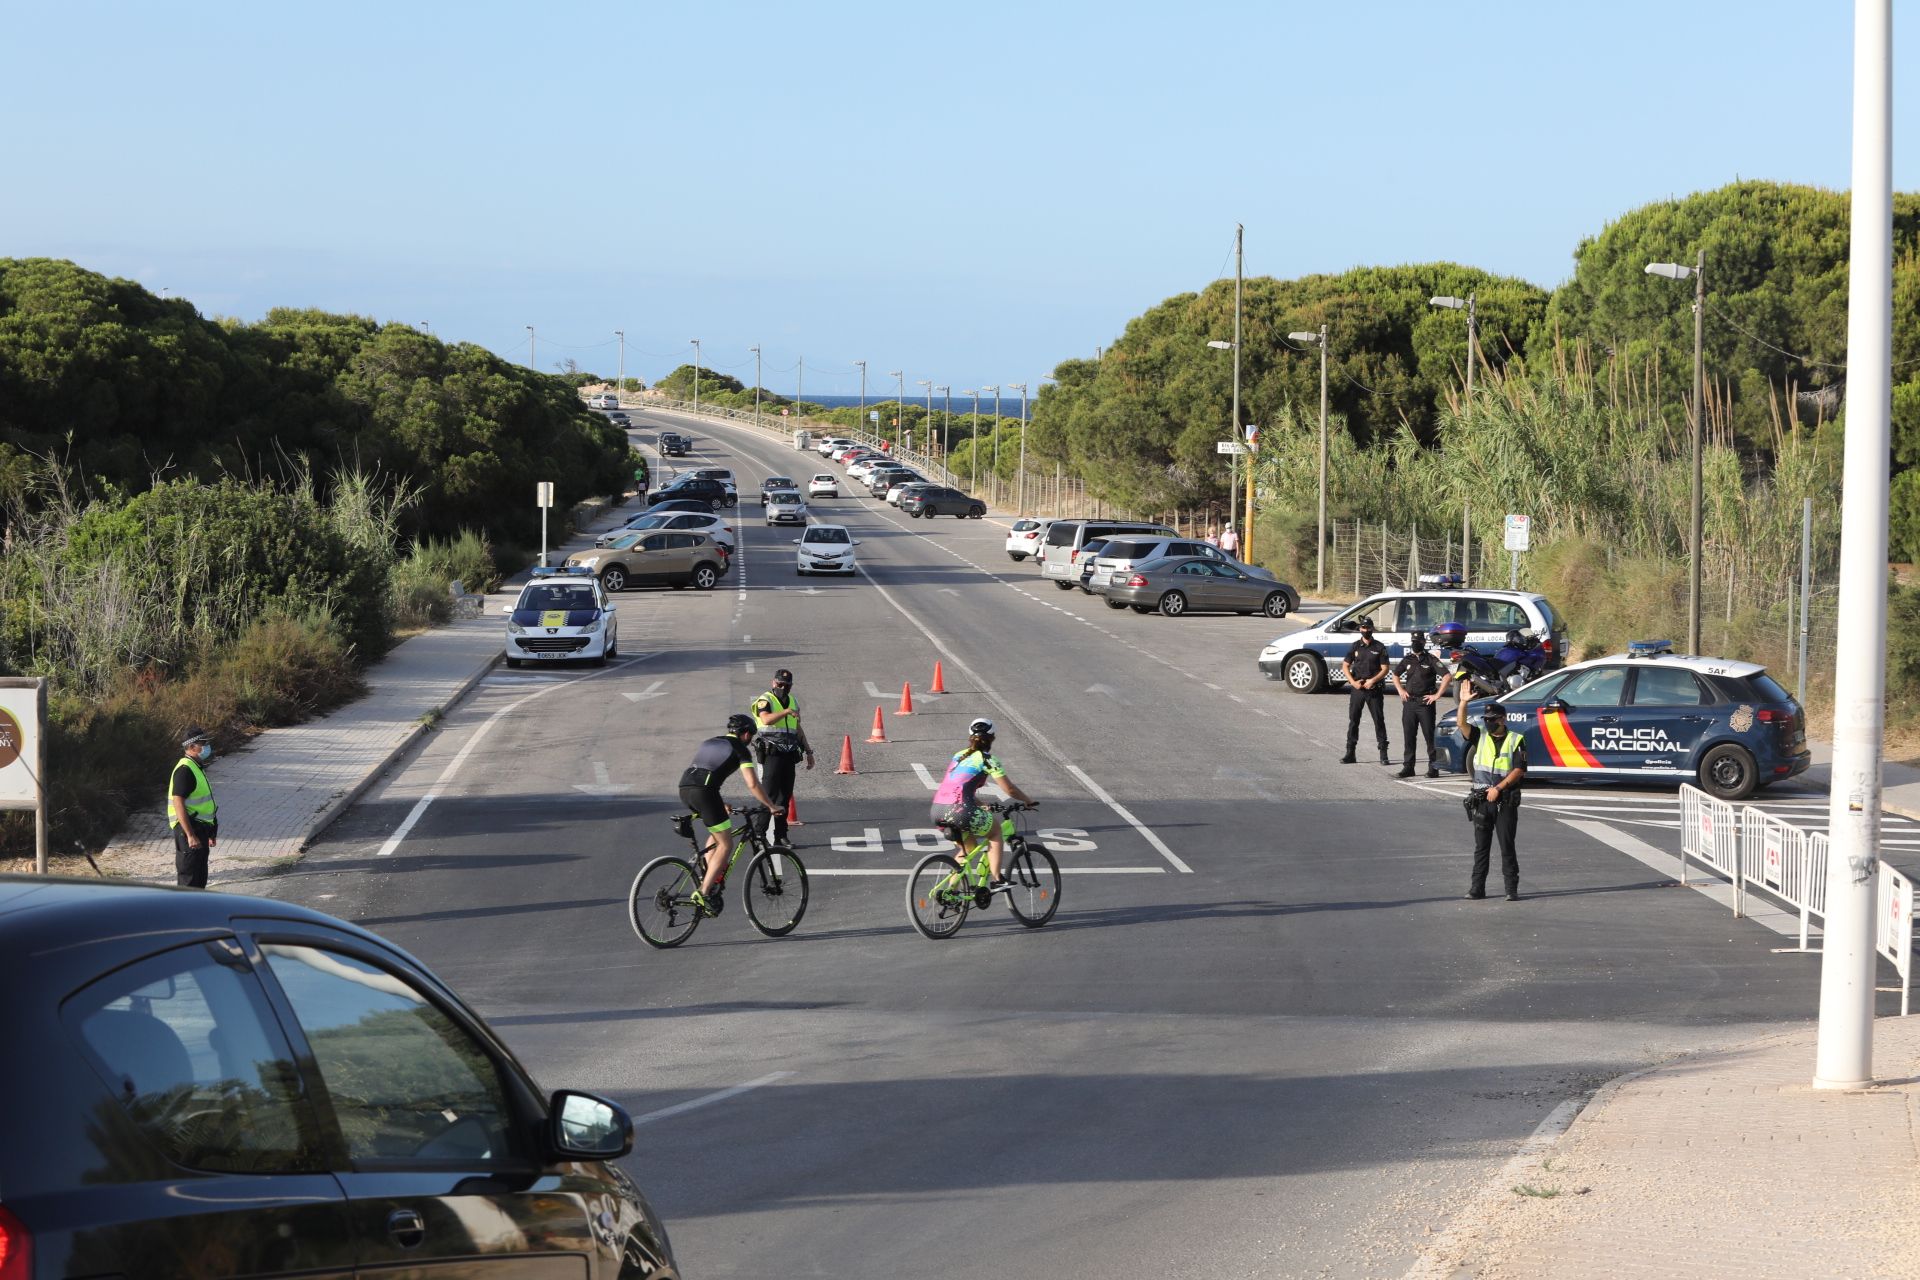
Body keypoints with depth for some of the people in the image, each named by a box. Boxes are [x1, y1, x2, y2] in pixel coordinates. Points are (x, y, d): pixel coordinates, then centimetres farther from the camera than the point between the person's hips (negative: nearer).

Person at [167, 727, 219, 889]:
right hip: (188, 829, -10)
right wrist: (190, 835, -27)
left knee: (200, 878, 16)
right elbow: (178, 804, -24)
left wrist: (210, 833, 26)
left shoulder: (197, 767, 15)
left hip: (199, 829, 10)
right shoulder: (185, 770, -18)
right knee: (189, 880, -8)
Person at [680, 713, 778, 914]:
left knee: (718, 832, 29)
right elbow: (752, 784, -1)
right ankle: (703, 894, -8)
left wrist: (720, 804, 43)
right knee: (726, 845, 1)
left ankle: (707, 874, 19)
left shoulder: (709, 743, 30)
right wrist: (771, 807, 10)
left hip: (684, 788, 7)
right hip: (703, 792, -7)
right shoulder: (740, 749, 9)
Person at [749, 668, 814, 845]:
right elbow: (767, 719, -24)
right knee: (769, 795, -12)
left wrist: (809, 752, 26)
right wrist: (786, 712, -31)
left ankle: (781, 836, 11)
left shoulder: (792, 702, 19)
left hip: (789, 755, 7)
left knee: (785, 796, 6)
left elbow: (798, 730, 27)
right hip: (771, 754, -7)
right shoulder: (765, 701, -3)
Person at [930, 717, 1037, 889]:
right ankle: (995, 880, 13)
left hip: (937, 811, 7)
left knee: (968, 846, 28)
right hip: (959, 811, -7)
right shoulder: (987, 759, 3)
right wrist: (1028, 800, 22)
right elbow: (1009, 789, 5)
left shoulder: (959, 755, 23)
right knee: (996, 830, 19)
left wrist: (982, 807, 42)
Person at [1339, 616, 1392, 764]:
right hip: (1357, 689, 2)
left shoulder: (1379, 647, 1)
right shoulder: (1355, 646, 7)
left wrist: (1373, 681, -15)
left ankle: (1383, 754, 1)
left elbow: (1385, 669, -1)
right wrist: (1353, 682, -6)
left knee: (1379, 721, -2)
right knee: (1353, 720, 3)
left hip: (1374, 689, -2)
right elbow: (1345, 666, 8)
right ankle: (1350, 753, 8)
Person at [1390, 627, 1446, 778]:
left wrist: (1437, 695, -12)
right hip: (1409, 703, 5)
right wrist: (1401, 690, 11)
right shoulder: (1408, 660, 11)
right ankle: (1408, 767, 11)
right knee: (1408, 736, 6)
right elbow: (1395, 675, 26)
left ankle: (1433, 768, -2)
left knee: (1430, 736, -4)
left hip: (1425, 703, -5)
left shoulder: (1430, 659, -4)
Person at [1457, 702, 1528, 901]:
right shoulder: (1480, 736, 9)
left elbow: (1519, 770, -6)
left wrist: (1498, 789, -14)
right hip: (1481, 798, 3)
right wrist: (1464, 701, -19)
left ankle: (1512, 889, 1)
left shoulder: (1515, 741, 1)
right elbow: (1461, 722, -5)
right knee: (1481, 845, 5)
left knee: (1507, 845, -2)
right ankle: (1477, 888, 8)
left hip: (1506, 800, -3)